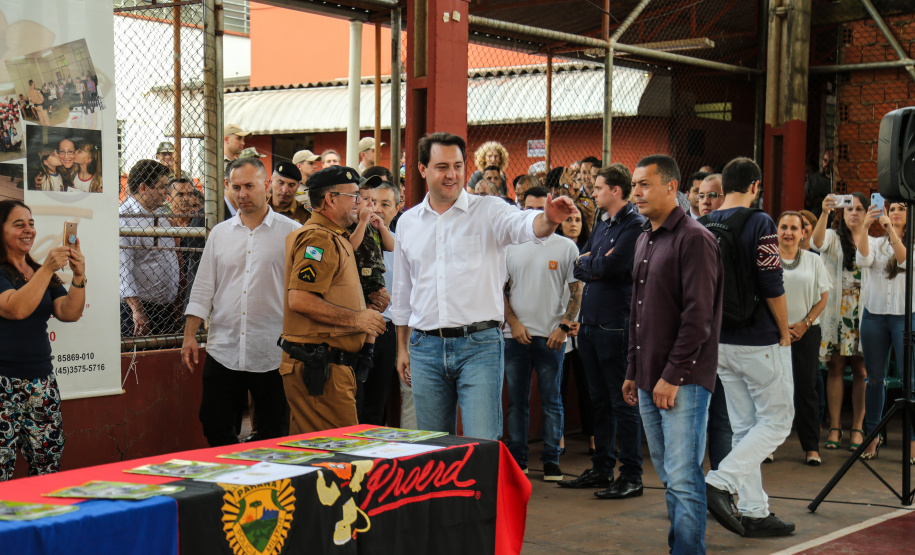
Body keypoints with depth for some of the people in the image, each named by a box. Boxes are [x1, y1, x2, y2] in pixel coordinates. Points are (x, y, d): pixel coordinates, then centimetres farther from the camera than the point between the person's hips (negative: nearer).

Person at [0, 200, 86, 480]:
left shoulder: (41, 273, 18)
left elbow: (69, 313, 6)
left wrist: (79, 277, -10)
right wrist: (47, 269, -23)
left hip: (41, 380, 7)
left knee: (48, 467, 4)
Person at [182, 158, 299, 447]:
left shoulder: (291, 232, 0)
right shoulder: (220, 233, 11)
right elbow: (203, 289, 12)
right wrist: (189, 335, 5)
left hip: (272, 354, -3)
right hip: (223, 350, 3)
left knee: (273, 437, 4)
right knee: (215, 429, 5)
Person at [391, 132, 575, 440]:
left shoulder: (488, 211, 0)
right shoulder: (408, 222, 11)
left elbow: (523, 225, -23)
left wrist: (548, 219, -46)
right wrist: (402, 348, 19)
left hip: (479, 347, -4)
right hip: (426, 348, 4)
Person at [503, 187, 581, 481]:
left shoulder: (566, 247, 2)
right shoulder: (511, 246, 8)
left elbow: (576, 291, 1)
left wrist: (564, 327, -7)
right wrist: (513, 322, -3)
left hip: (551, 335, -2)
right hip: (516, 335, 2)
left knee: (551, 400, 3)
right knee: (517, 400, 7)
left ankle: (551, 459, 10)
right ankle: (517, 458, 15)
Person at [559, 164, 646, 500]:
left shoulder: (635, 226, -11)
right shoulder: (602, 224, 15)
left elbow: (610, 265, -21)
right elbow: (579, 267, 13)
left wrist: (588, 263, -2)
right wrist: (596, 267, -7)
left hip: (616, 324, -9)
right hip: (590, 321, 9)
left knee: (623, 402, -3)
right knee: (599, 399, 14)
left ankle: (631, 476, 3)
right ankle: (601, 469, 23)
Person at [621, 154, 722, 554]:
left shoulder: (694, 240, -10)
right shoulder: (645, 240, 17)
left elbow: (698, 317, -16)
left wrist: (673, 375, -17)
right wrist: (632, 372, 19)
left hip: (683, 382, -8)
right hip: (650, 383, 9)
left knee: (683, 479, -7)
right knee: (669, 478, 13)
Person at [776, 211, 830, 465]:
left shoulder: (813, 261, 8)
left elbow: (823, 297, 9)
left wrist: (805, 323, -4)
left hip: (806, 332, 1)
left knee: (806, 388, 1)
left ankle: (811, 447, 6)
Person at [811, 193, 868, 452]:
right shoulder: (833, 237, 5)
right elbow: (817, 242, -20)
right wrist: (824, 213, -34)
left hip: (863, 314, 1)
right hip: (835, 312, -1)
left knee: (861, 369, 1)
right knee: (835, 368, 2)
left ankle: (858, 428, 7)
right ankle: (834, 427, 7)